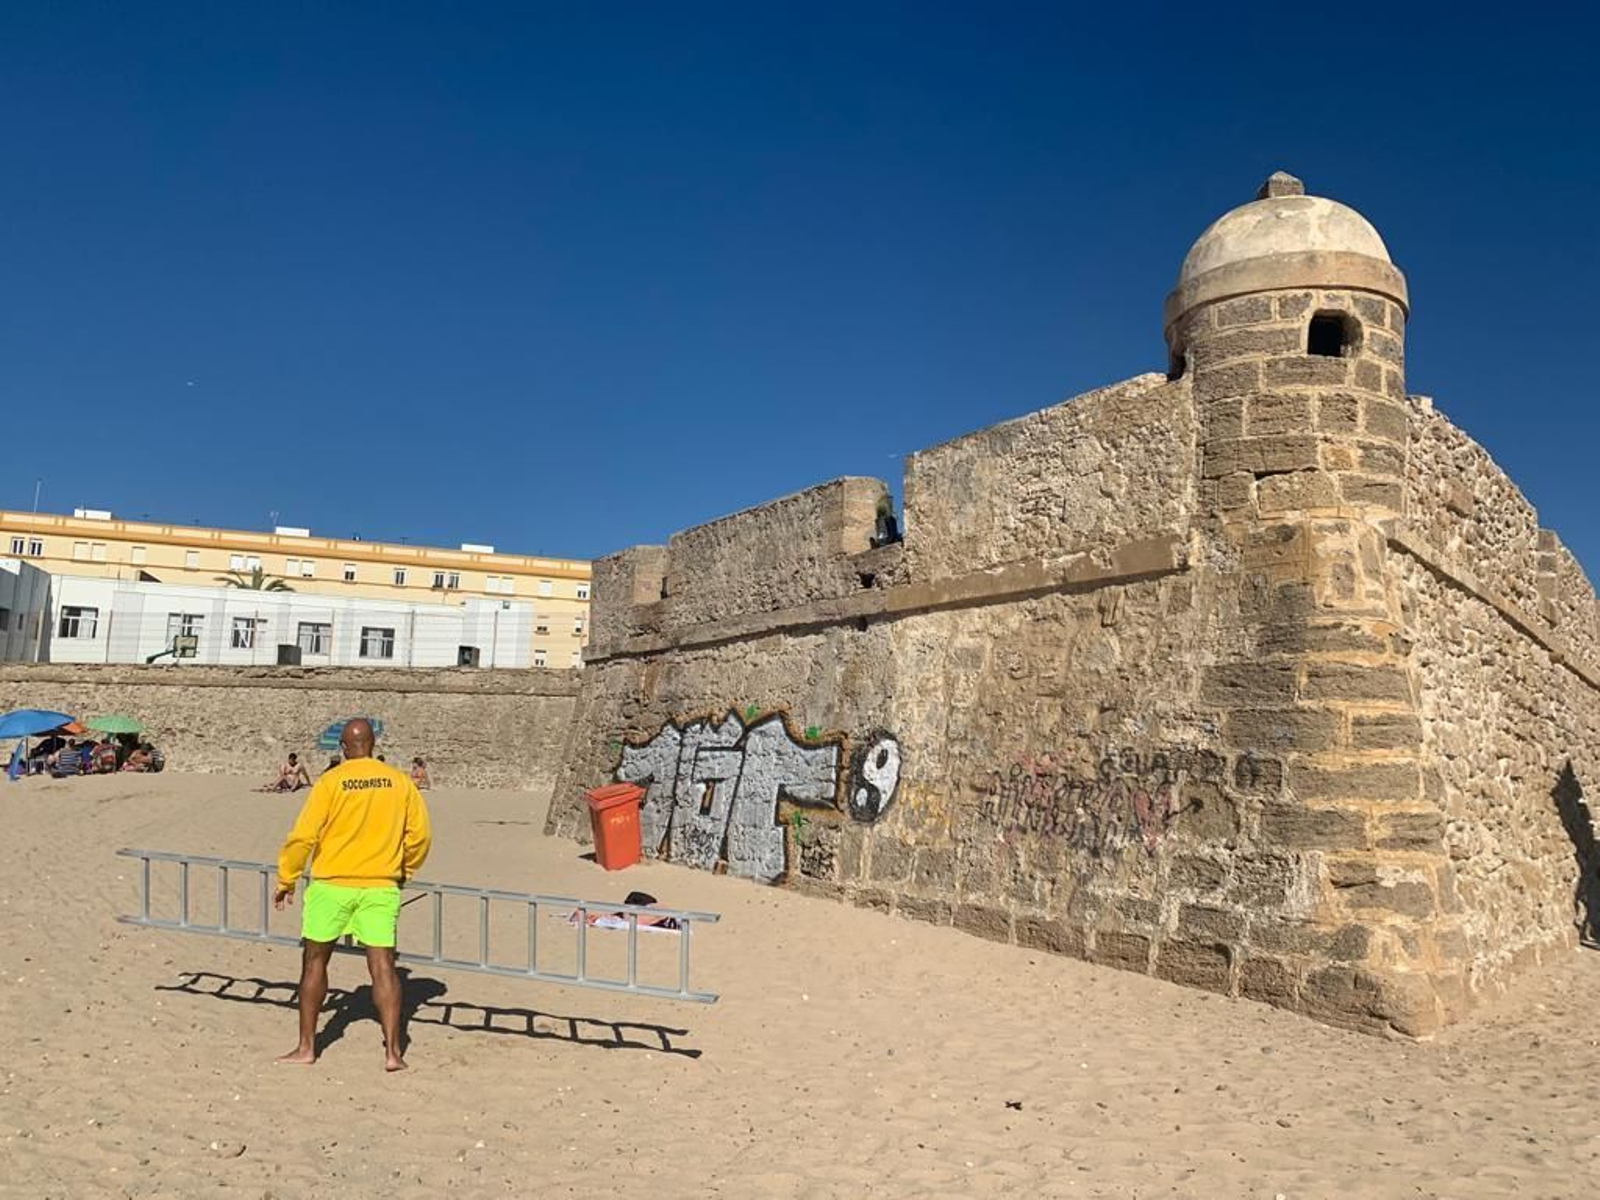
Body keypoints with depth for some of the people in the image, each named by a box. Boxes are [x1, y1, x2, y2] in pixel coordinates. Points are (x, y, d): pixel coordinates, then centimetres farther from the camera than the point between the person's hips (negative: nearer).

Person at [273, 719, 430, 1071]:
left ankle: (306, 1047, 21)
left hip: (331, 885, -2)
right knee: (383, 965, 2)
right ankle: (392, 1052, 0)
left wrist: (286, 880, 4)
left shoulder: (330, 781, -7)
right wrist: (404, 870, 19)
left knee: (315, 960, 14)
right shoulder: (399, 782, 1)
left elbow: (303, 835, -8)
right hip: (380, 887, 2)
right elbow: (421, 834, 4)